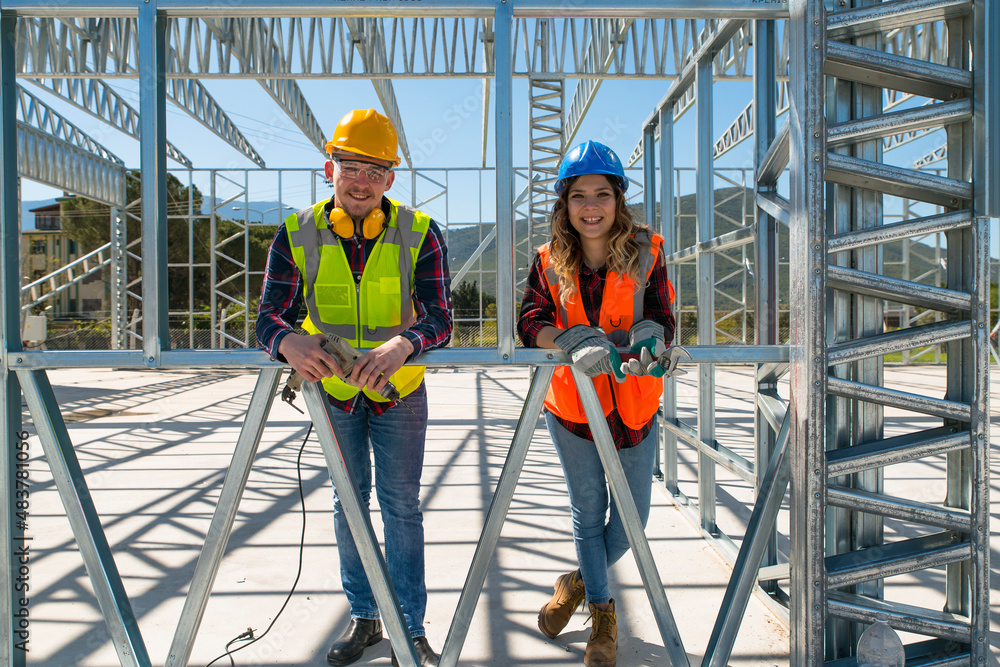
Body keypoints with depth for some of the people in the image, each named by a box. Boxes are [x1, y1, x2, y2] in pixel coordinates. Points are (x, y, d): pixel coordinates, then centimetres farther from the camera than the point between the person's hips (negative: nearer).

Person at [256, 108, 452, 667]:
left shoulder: (420, 234, -15)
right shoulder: (298, 235, -11)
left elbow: (439, 319, -22)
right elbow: (270, 315, -15)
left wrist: (404, 343, -45)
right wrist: (289, 341, -40)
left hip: (399, 390, -2)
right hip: (332, 387, 2)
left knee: (401, 506, 3)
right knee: (348, 502, 12)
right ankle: (364, 618, 28)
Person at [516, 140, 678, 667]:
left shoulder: (645, 252, -7)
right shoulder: (549, 260, -5)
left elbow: (663, 320, -11)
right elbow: (530, 321, -15)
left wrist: (649, 338, -35)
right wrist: (573, 340, -35)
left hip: (633, 403, 1)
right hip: (571, 402, 0)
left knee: (632, 515, 10)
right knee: (588, 512, 11)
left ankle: (580, 581, 40)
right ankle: (602, 613, 33)